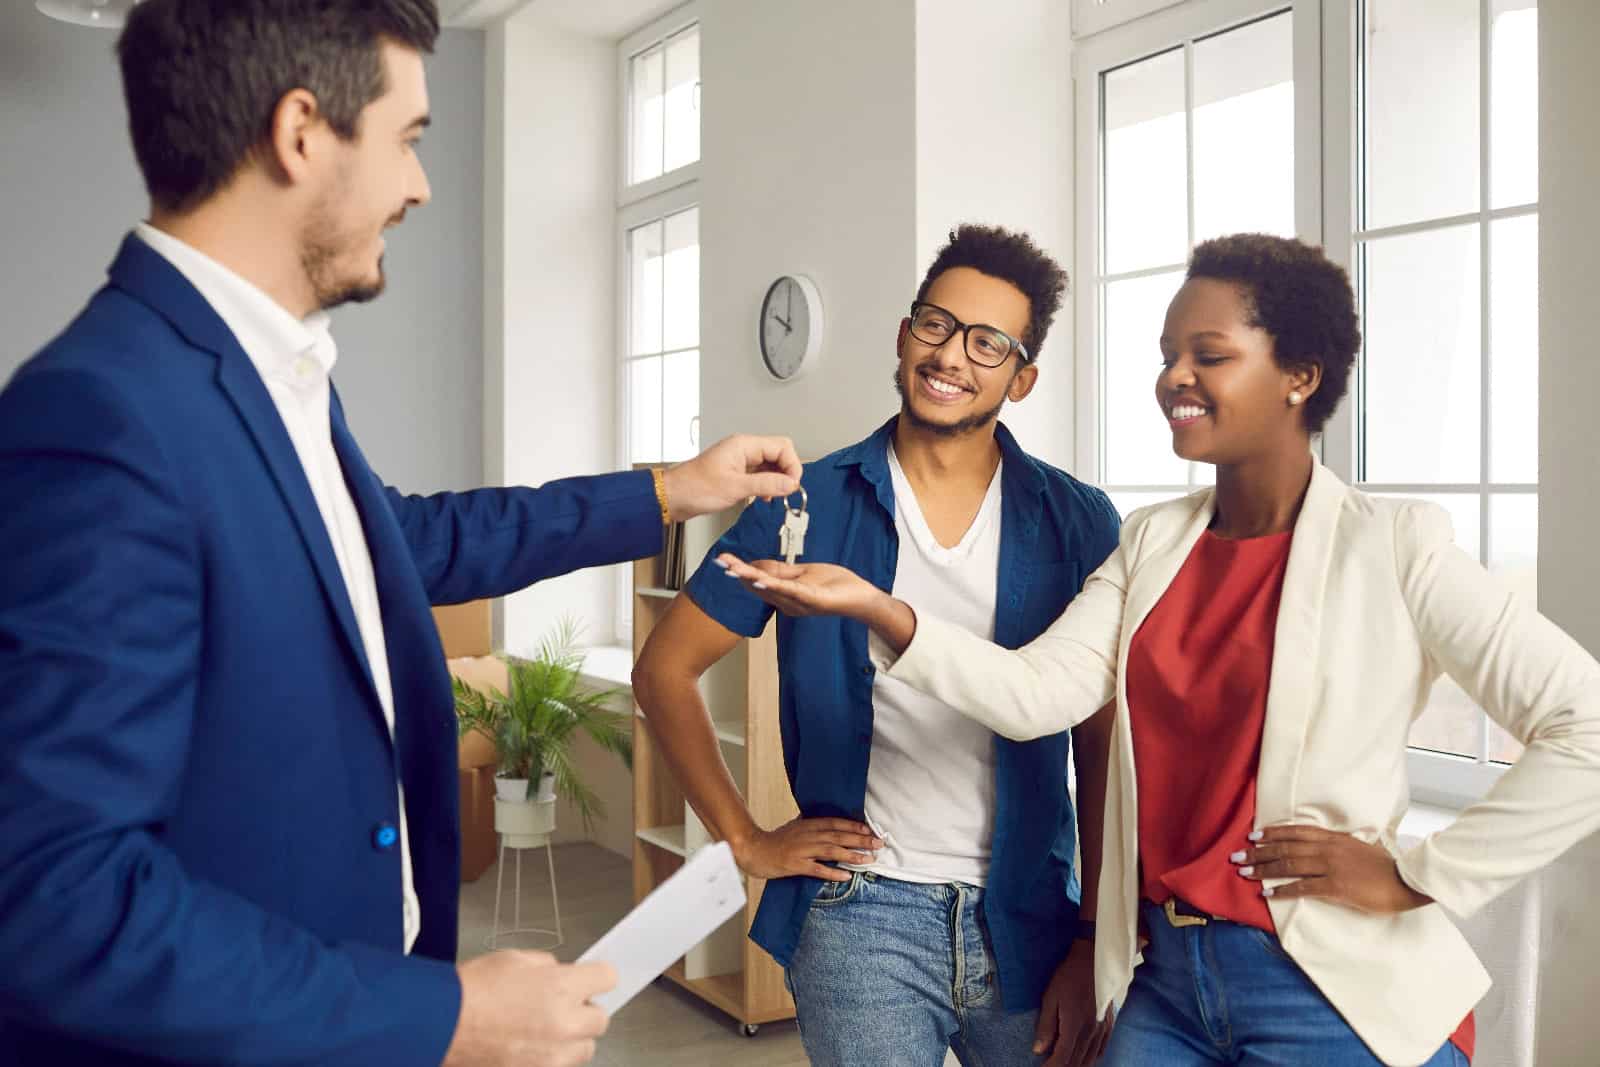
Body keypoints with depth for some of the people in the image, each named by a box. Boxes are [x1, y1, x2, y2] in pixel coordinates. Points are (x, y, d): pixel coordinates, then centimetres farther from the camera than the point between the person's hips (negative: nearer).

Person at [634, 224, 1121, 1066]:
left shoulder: (1077, 523, -2)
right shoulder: (809, 505, -4)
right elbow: (664, 669, 2)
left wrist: (1098, 943, -2)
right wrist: (746, 840, -1)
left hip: (1031, 919, 2)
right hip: (865, 911, -1)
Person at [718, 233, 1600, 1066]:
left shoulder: (1390, 544, -11)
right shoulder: (1153, 542, 5)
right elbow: (1037, 693, -7)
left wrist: (1420, 875, -13)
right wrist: (877, 610, -19)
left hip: (1335, 993, -5)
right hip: (1167, 980, 5)